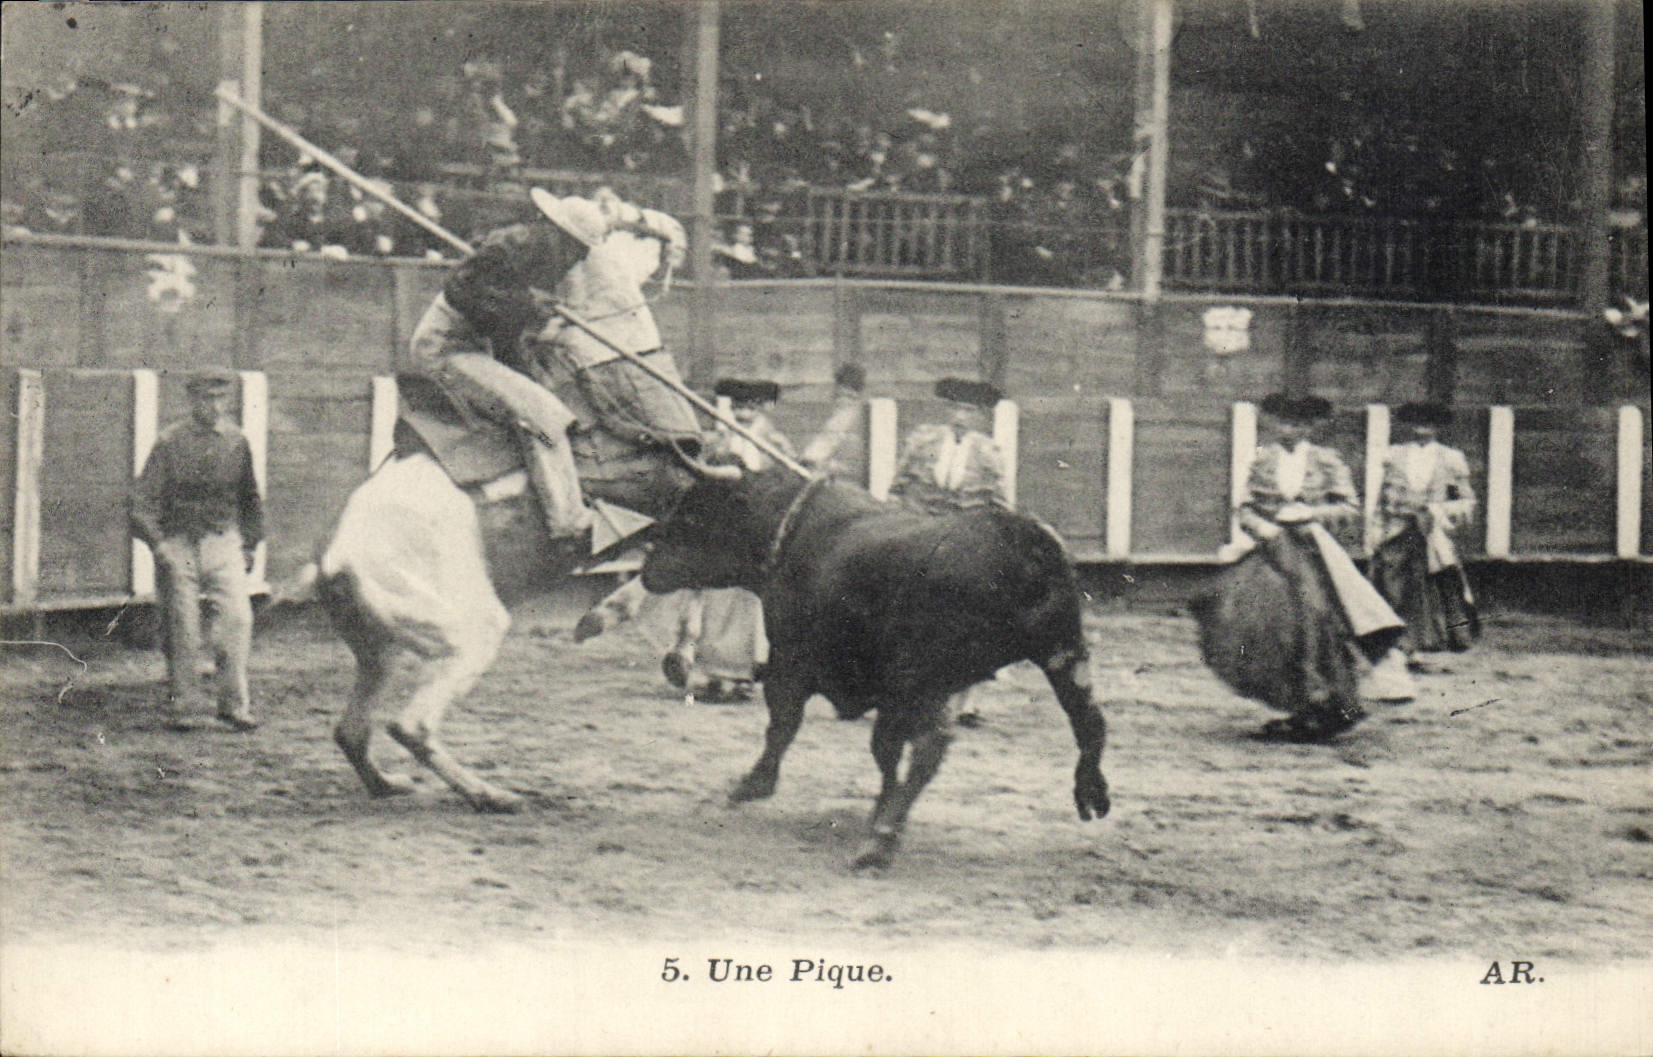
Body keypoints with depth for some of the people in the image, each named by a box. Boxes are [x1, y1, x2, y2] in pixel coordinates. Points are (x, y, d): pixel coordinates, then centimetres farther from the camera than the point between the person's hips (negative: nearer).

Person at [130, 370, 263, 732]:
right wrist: (157, 543, -17)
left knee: (237, 617, -11)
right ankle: (180, 707, 12)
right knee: (182, 627, 0)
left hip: (224, 542, 2)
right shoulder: (171, 442, -5)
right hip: (179, 544, -2)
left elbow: (250, 499, 20)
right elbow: (144, 499, -6)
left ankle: (234, 703, -4)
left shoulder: (237, 442, 6)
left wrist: (249, 545, 16)